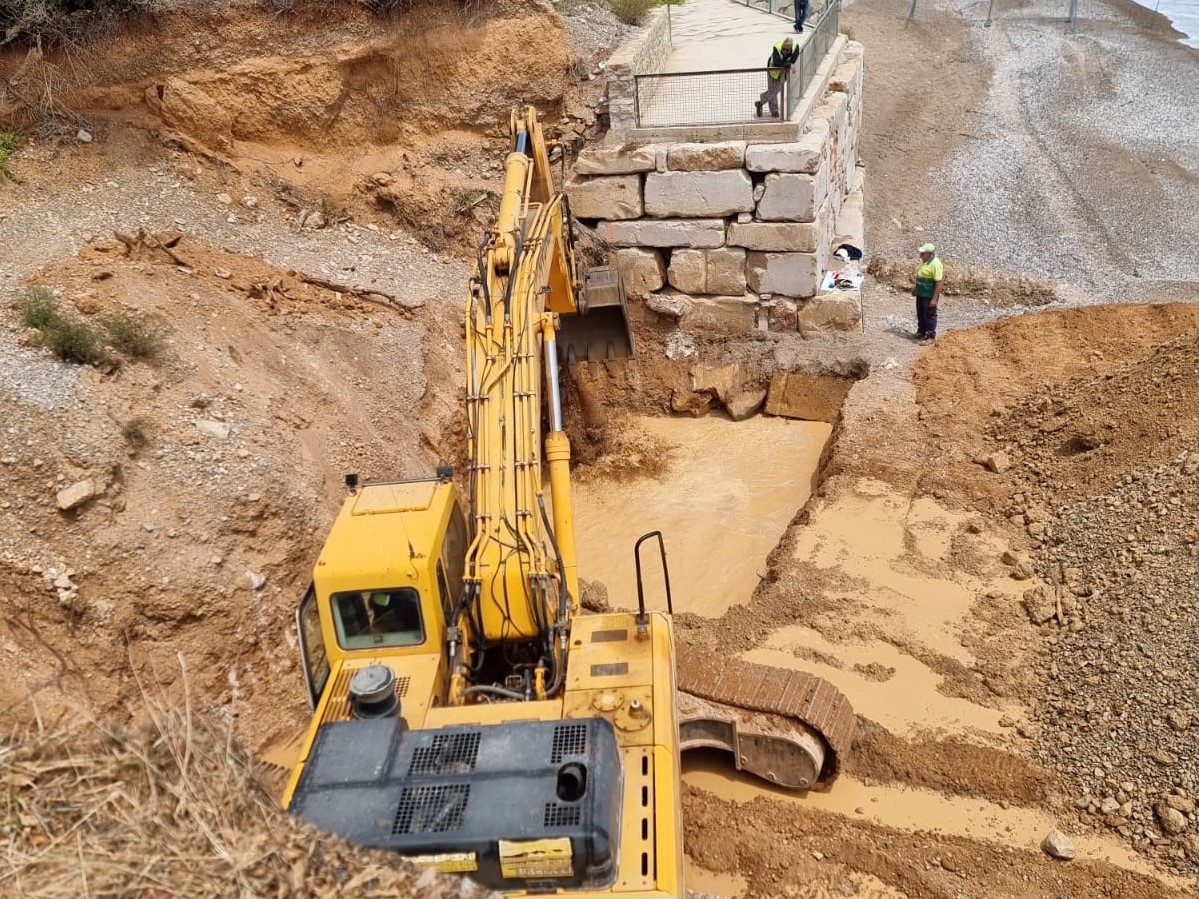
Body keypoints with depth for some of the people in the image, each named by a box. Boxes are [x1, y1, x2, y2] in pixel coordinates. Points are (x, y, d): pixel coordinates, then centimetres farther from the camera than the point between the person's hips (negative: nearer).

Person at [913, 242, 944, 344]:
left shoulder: (935, 264, -22)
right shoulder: (924, 261, 6)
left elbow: (939, 282, -23)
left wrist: (934, 298, -25)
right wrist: (916, 287, 23)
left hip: (930, 295, -9)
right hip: (921, 293, 9)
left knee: (930, 315, 1)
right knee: (920, 314, 20)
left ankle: (931, 336, 10)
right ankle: (921, 332, 35)